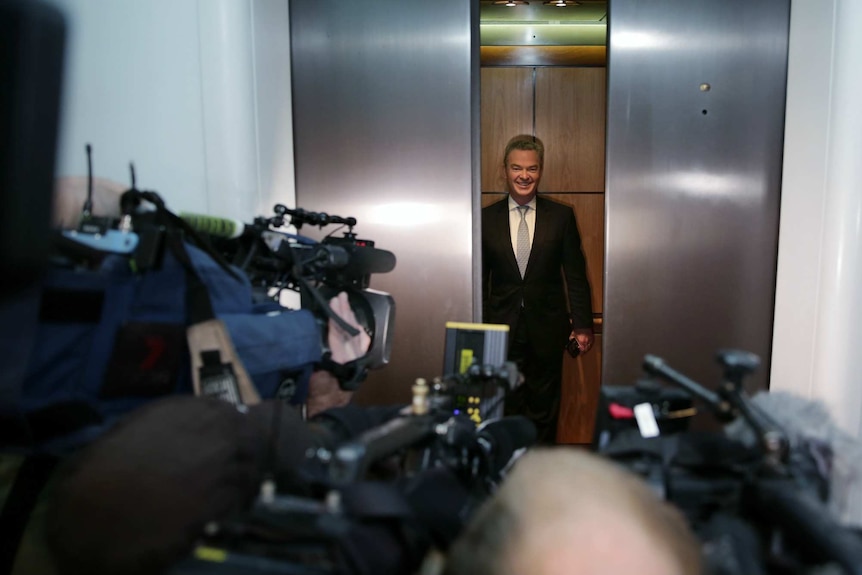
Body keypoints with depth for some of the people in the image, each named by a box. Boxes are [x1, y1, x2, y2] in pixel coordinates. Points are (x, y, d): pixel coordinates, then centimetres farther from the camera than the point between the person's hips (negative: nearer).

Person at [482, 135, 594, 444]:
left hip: (547, 329, 0)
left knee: (544, 413, 9)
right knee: (507, 411, 6)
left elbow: (576, 275, 3)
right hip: (502, 329, 0)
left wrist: (583, 325, -1)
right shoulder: (486, 218, 2)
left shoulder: (562, 216, 1)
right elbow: (480, 279, 6)